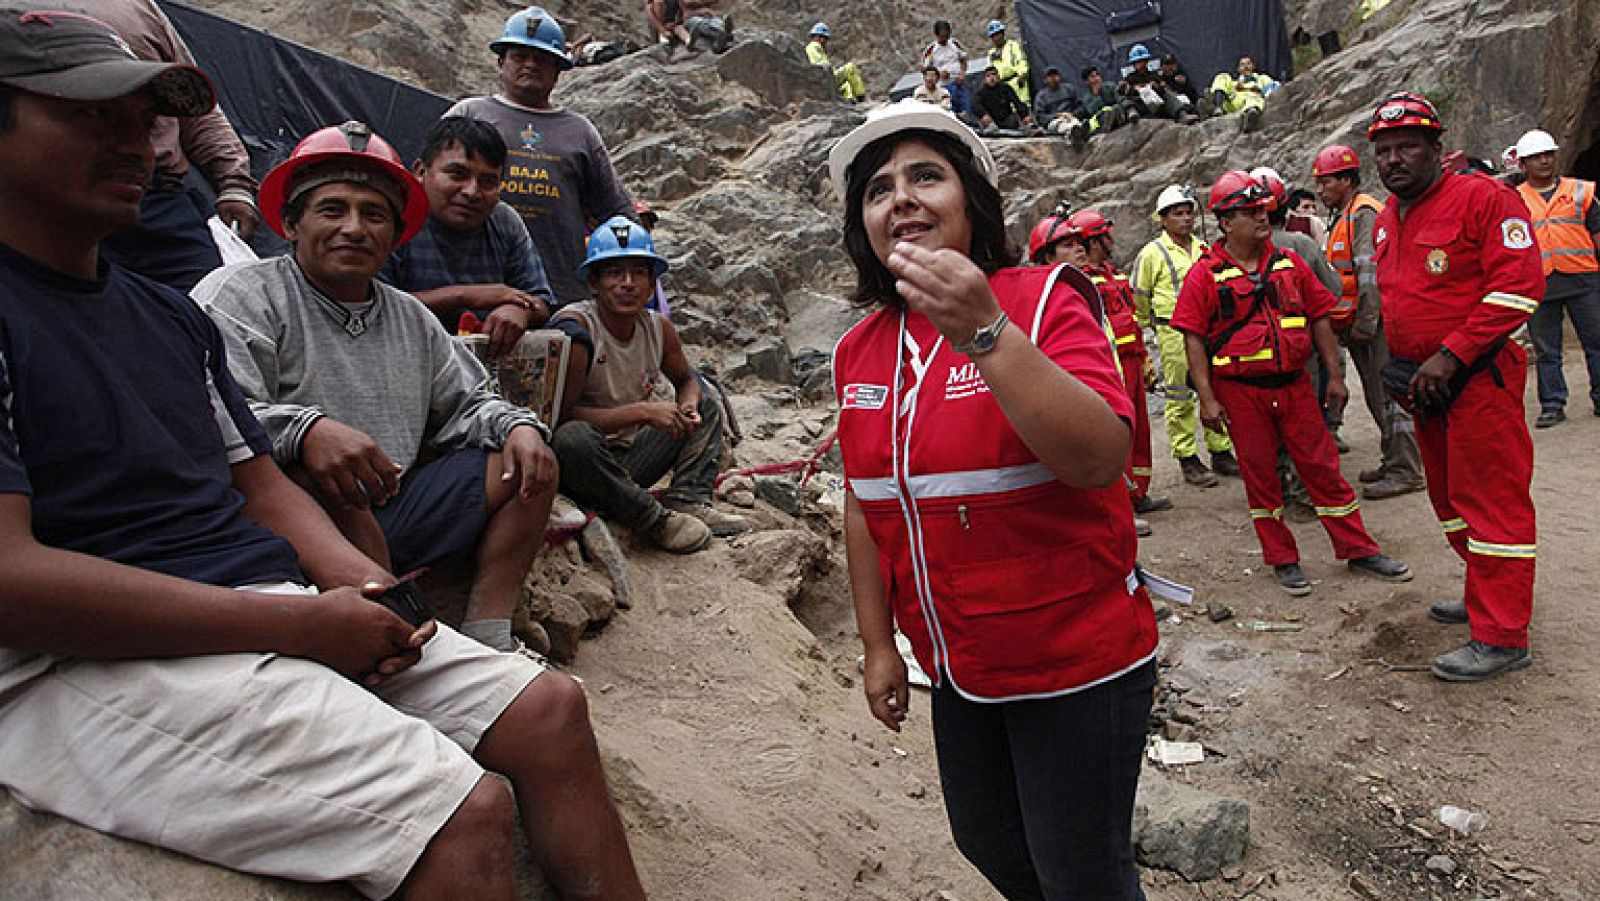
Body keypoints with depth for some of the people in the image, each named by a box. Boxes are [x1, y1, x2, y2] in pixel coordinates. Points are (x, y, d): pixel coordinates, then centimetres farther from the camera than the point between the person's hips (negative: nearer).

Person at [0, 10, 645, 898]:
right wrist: (297, 624, -18)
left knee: (548, 710, -2)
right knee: (460, 809, -24)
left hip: (273, 608, 9)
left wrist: (360, 584, -2)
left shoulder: (171, 315, 19)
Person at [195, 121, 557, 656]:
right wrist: (306, 430, -36)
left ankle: (487, 639, -10)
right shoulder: (242, 295, -1)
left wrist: (517, 427, 2)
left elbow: (464, 404, 24)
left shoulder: (410, 317, 21)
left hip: (390, 519, 7)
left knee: (532, 464, 3)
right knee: (314, 472, -39)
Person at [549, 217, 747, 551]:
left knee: (706, 405, 12)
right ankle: (655, 519, -20)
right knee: (572, 437, -40)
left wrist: (688, 407, -7)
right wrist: (642, 411, -28)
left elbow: (687, 380, 18)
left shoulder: (659, 328, -1)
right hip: (582, 466, -7)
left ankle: (688, 501, -6)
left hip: (628, 462, 7)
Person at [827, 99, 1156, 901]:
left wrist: (985, 333, -36)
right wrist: (878, 644, 11)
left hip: (1077, 666, -5)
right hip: (959, 671, 6)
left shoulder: (1044, 302, -14)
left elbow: (1101, 459, -28)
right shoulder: (860, 351, 2)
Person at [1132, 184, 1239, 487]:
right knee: (1180, 399, -2)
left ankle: (1221, 453, 20)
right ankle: (1188, 460, 6)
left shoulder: (1203, 248, 13)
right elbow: (1139, 296, 3)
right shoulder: (1152, 253, -4)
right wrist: (1154, 324, 12)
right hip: (1174, 334, -5)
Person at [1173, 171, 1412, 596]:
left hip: (1294, 385, 3)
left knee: (1323, 467, 8)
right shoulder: (1205, 275, -5)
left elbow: (1318, 319, 12)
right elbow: (1194, 338, -8)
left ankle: (1358, 550, 20)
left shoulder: (1290, 263, 8)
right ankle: (1282, 559, 20)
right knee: (1260, 475, 7)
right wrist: (1207, 398, -14)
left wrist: (1334, 376, 8)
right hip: (1240, 391, -3)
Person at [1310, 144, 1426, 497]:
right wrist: (1347, 324, 19)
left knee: (1389, 396, -6)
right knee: (1377, 397, 15)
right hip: (1359, 325, 10)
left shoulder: (1364, 214, -11)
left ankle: (1405, 471, -2)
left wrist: (1365, 322, -22)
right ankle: (1394, 461, 25)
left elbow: (1371, 273, -20)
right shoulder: (1344, 217, 20)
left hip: (1373, 323, -10)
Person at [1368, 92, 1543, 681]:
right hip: (1424, 383, 8)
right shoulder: (1385, 222, 14)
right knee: (1449, 496, 16)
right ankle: (1485, 597, 33)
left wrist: (1450, 356, -21)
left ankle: (1502, 638, 0)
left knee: (1491, 500, -6)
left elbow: (1519, 285, -18)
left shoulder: (1484, 198, -10)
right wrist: (1403, 369, 16)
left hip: (1479, 379, -8)